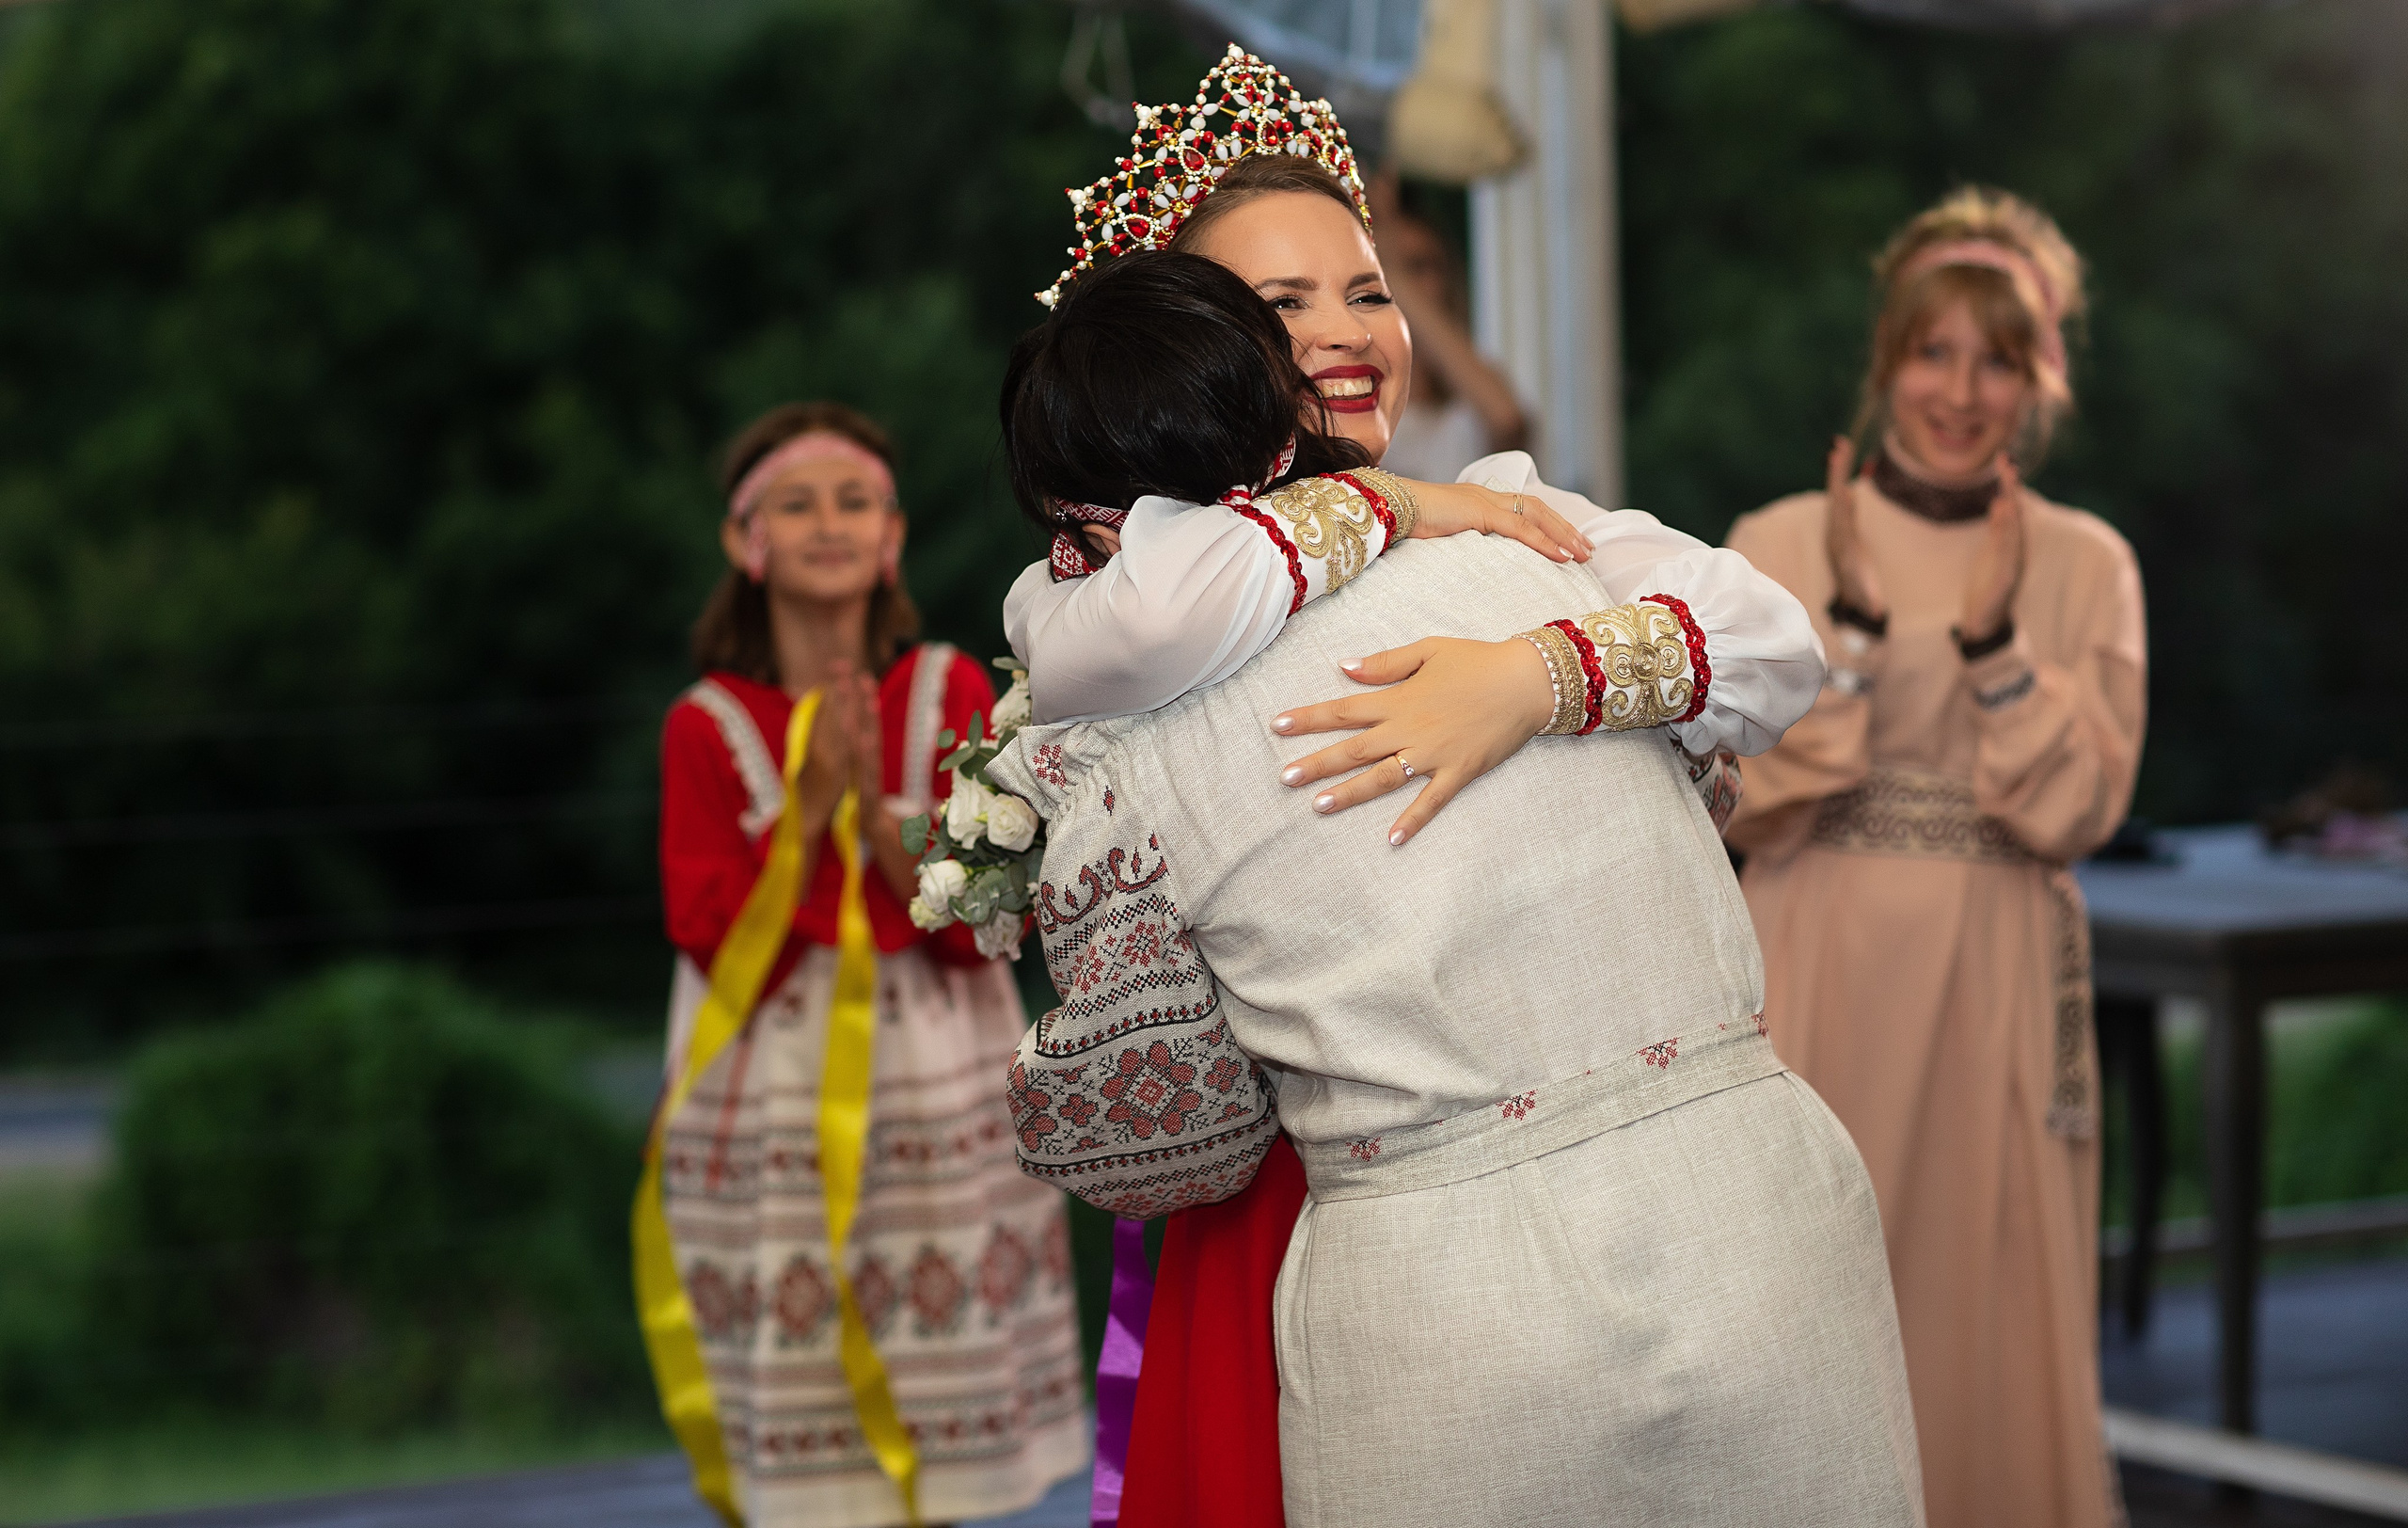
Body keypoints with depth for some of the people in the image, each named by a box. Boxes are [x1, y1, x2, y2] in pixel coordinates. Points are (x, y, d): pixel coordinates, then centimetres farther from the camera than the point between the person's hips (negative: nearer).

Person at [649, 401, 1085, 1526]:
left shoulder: (951, 695, 2)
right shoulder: (707, 728, -1)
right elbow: (717, 941, -8)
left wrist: (874, 803, -17)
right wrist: (813, 799, -15)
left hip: (938, 1096, 1)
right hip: (776, 1115, -1)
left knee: (933, 1419, 5)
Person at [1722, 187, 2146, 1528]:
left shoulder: (2086, 565, 4)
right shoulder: (1780, 546, 1)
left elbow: (2078, 811, -6)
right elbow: (1752, 803, -7)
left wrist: (1992, 637, -18)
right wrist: (1850, 622, -17)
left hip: (2001, 996, 1)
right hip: (1826, 990, 0)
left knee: (1991, 1302, 4)